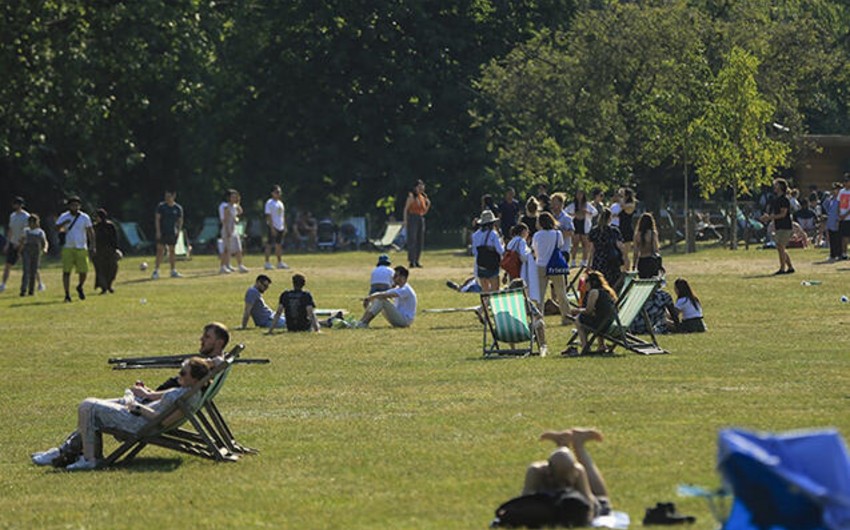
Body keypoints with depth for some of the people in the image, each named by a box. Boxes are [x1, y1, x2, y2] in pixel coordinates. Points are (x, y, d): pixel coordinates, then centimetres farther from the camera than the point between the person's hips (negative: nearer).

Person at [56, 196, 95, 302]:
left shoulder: (85, 217, 6)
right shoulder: (64, 217, 5)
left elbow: (90, 232, 7)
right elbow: (57, 228, -5)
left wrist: (93, 246, -1)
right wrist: (63, 224, -25)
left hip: (81, 248, 1)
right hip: (67, 248, -1)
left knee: (83, 271, -4)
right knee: (66, 271, -8)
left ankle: (80, 287, 26)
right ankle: (67, 294, -4)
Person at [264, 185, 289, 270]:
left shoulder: (280, 203, 16)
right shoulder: (270, 203, -9)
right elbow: (268, 216, -14)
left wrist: (284, 227, 16)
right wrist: (272, 228, -20)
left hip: (280, 227, 8)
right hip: (273, 226, -8)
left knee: (279, 245, 11)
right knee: (269, 244, -6)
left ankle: (280, 262, 15)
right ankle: (267, 263, -5)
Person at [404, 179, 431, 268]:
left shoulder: (423, 197, 14)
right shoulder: (411, 196, -5)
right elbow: (406, 209, -7)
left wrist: (428, 205, 1)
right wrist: (405, 221, -15)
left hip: (421, 220, 7)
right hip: (412, 218, -7)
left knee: (420, 241, 5)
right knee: (412, 240, -10)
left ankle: (416, 261, 10)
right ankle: (412, 261, -13)